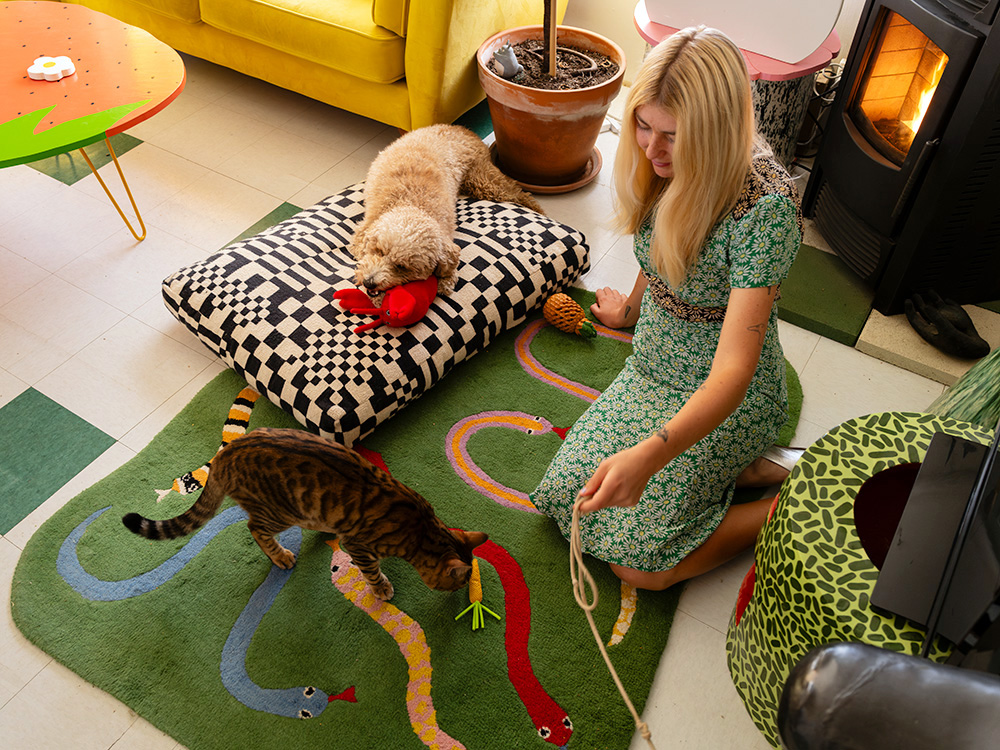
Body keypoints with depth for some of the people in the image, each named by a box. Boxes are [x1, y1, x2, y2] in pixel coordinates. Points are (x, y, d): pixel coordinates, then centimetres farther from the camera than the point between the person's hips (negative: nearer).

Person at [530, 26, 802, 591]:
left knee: (638, 562, -9)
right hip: (653, 369, 7)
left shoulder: (766, 205, -31)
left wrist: (651, 453, -49)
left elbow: (734, 368, -35)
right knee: (563, 493, 4)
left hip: (725, 399, -7)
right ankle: (728, 467, 13)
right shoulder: (667, 166, -10)